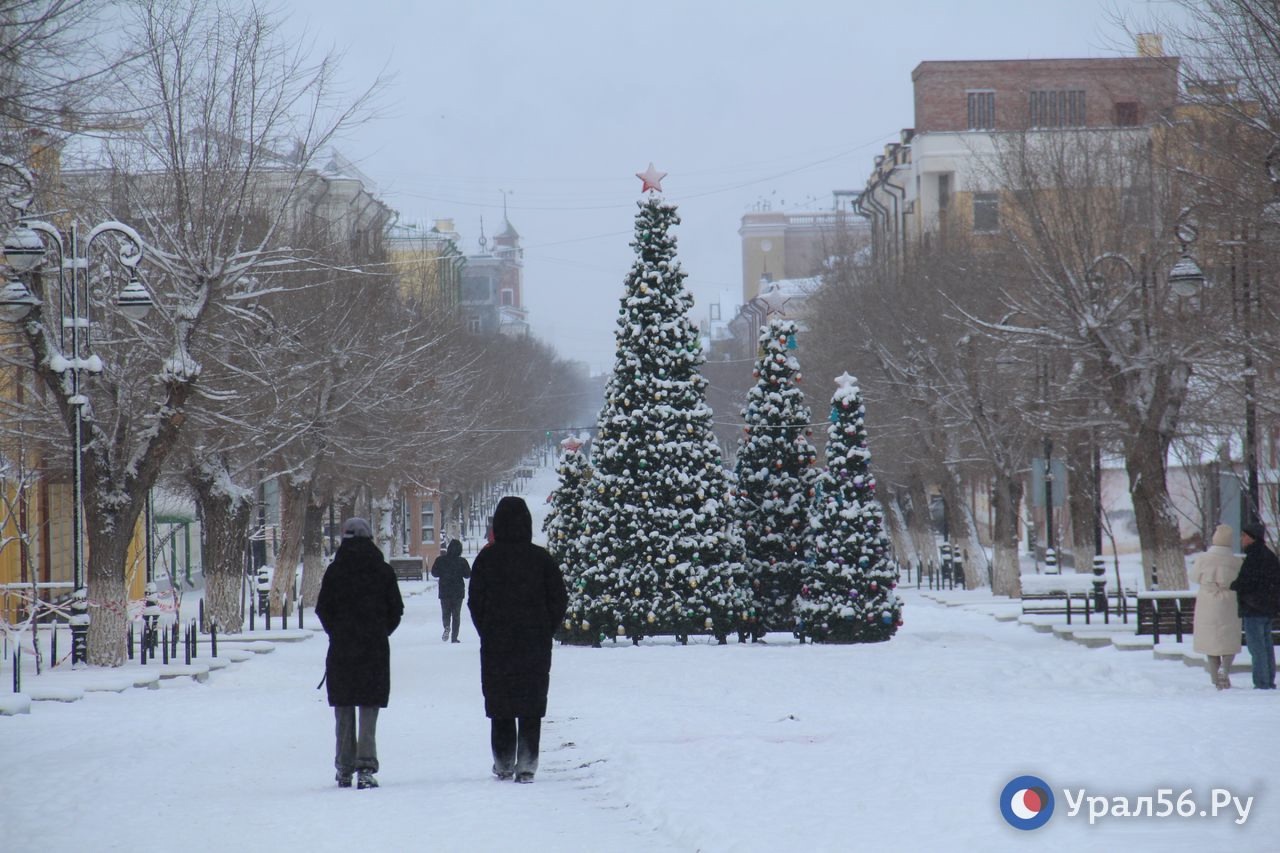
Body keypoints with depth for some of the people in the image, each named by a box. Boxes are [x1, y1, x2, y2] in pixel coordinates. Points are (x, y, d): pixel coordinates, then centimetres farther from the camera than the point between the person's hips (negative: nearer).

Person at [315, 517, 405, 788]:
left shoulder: (335, 570, -3)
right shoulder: (383, 570, -1)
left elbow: (323, 609, -1)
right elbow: (396, 609, 1)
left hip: (342, 649, 0)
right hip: (375, 649, 0)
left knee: (344, 711, 9)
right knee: (369, 708, 1)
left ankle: (344, 769, 10)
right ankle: (366, 768, -11)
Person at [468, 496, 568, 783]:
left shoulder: (487, 558, -4)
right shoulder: (540, 558, -3)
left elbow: (475, 601, -3)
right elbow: (559, 599, -1)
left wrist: (487, 633, 7)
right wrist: (545, 632, 8)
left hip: (496, 644, 0)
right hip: (535, 644, 0)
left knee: (500, 706, 7)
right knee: (531, 708, 5)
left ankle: (504, 764, 7)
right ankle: (526, 764, -1)